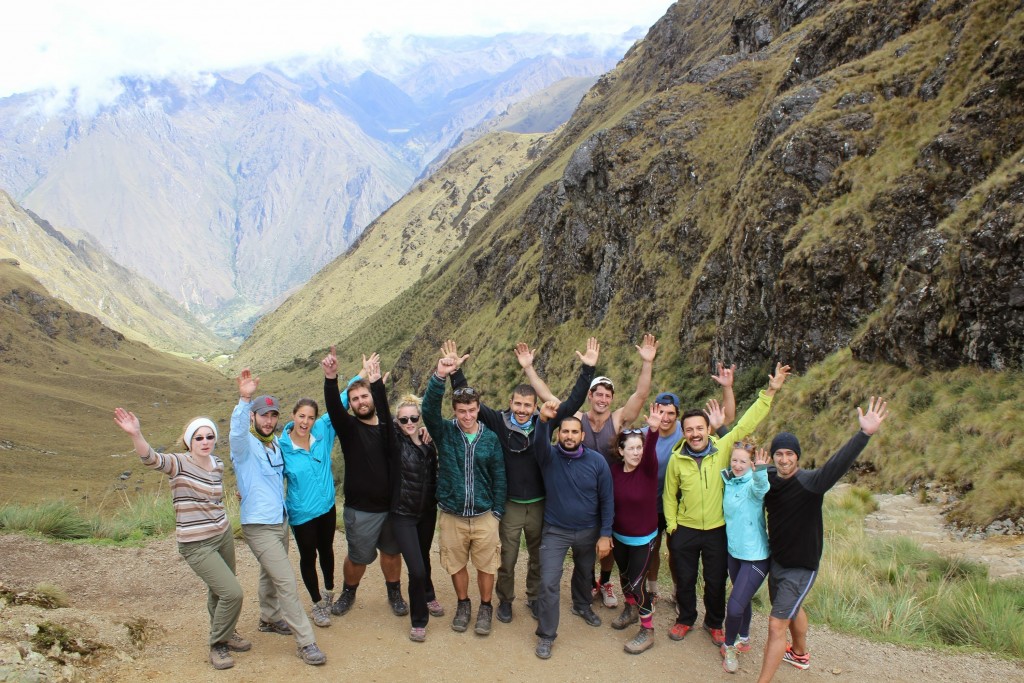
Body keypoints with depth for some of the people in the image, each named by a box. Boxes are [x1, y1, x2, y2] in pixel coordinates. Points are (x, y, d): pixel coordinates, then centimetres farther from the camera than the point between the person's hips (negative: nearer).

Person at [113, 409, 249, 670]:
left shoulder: (218, 464, 2)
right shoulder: (179, 464, -16)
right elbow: (151, 458, -37)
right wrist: (135, 434, -53)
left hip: (223, 535, 6)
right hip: (197, 544, -6)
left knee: (220, 591, 18)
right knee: (232, 592, -10)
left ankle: (225, 634, 42)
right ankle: (218, 645, 13)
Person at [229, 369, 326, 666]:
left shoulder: (276, 445, 10)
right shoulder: (245, 444, -13)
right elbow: (236, 432, -38)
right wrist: (244, 399, -51)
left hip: (281, 522, 7)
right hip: (259, 527, -7)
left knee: (271, 575, 22)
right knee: (287, 583, -9)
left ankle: (269, 619, 42)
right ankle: (306, 643, -3)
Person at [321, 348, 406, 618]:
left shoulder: (386, 426, 0)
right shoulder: (348, 427, -6)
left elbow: (384, 410, -22)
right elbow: (333, 407, -25)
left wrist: (376, 382, -37)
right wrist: (331, 378, -43)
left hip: (390, 505, 2)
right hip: (360, 510, -2)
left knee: (391, 552, 17)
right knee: (358, 557, 10)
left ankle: (394, 594, 38)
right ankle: (348, 593, 37)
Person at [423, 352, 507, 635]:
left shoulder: (491, 438, -3)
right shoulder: (445, 432, -6)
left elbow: (499, 476, 3)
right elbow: (429, 409, -25)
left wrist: (497, 511, 0)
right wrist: (439, 377, -39)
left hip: (484, 516, 0)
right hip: (452, 515, 0)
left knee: (486, 565, 11)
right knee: (456, 565, 15)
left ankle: (485, 608, 33)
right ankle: (463, 606, 37)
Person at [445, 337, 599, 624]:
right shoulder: (499, 423, -10)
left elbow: (573, 402, -7)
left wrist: (588, 369, -13)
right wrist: (456, 371, -23)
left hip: (539, 504, 2)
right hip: (510, 505, -2)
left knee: (538, 557, 17)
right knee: (507, 558, 11)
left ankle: (534, 597, 38)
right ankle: (505, 600, 33)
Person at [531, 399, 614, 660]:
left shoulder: (597, 461, -13)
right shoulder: (549, 456, -14)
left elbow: (607, 500, -7)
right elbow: (539, 442, -38)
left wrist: (605, 534, -10)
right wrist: (543, 420, -58)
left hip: (588, 531, 2)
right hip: (555, 531, -2)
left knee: (585, 573, 25)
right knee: (549, 583, -8)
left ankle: (582, 606, 55)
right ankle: (546, 635, 9)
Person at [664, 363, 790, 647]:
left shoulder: (723, 449, -10)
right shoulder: (677, 459, -8)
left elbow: (747, 423, -12)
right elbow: (669, 495, 3)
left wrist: (769, 392, -17)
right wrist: (671, 526, 1)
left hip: (717, 530, 0)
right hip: (685, 530, 0)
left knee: (716, 581, 14)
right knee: (685, 580, 14)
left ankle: (714, 623, 36)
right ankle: (685, 620, 37)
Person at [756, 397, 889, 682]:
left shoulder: (809, 482, -27)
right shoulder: (767, 477, -9)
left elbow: (838, 464, -46)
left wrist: (864, 434, -61)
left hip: (801, 567, -7)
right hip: (776, 559, 7)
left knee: (776, 625, -6)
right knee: (792, 609, 30)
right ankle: (800, 654, 55)